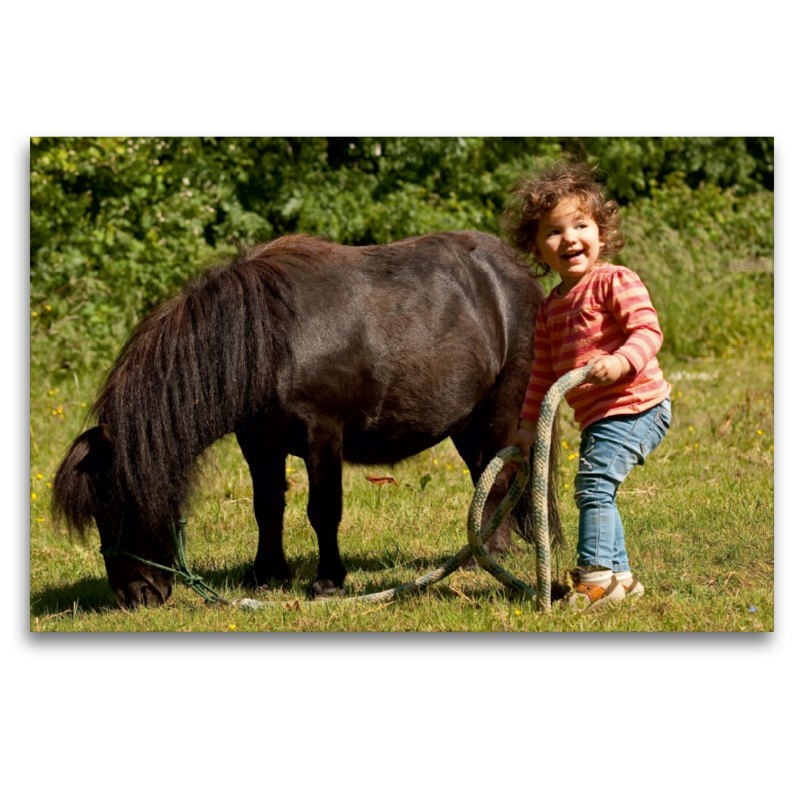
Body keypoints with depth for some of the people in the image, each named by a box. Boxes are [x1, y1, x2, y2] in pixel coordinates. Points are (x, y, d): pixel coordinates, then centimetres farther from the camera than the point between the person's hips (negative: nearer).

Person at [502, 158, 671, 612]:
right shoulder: (552, 307, 17)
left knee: (594, 485, -18)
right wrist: (528, 426, 17)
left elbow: (648, 329, -18)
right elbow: (543, 372, 21)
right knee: (597, 493, 15)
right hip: (598, 417, 9)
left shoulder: (615, 281, -7)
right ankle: (619, 576, 25)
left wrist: (622, 360, -36)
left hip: (632, 407, -9)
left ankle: (596, 574, -17)